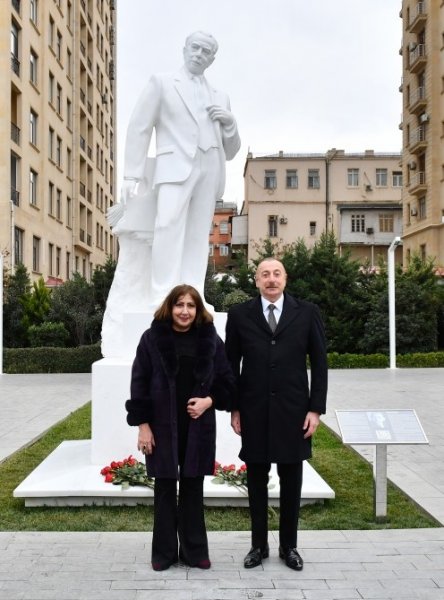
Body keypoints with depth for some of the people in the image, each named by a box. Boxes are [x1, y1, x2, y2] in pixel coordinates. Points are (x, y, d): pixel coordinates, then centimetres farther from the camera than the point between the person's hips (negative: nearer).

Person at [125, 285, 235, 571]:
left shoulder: (211, 339, 0)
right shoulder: (152, 338, -4)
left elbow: (227, 381, 6)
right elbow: (139, 383, -3)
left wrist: (209, 400, -12)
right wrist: (142, 424, -7)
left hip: (198, 427, 1)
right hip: (162, 426, -1)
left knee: (193, 488, 10)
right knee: (165, 488, 8)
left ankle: (194, 550, 22)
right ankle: (164, 552, 21)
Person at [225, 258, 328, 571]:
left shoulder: (307, 312, -1)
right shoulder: (239, 314, 0)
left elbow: (319, 363, 0)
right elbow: (232, 365, 4)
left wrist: (316, 408, -5)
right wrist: (234, 408, 0)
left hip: (293, 411, 0)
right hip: (254, 412, 0)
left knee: (291, 481, 10)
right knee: (257, 480, 10)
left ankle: (289, 545, 25)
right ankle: (259, 544, 24)